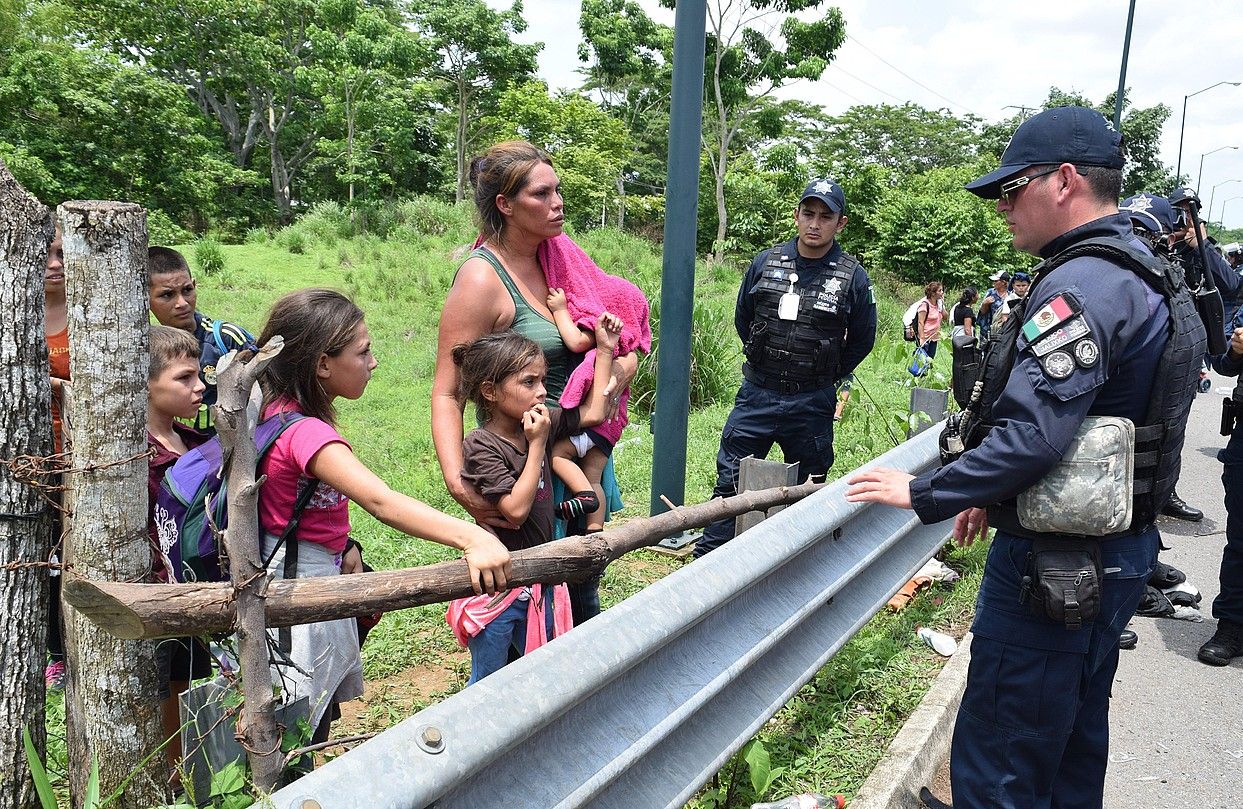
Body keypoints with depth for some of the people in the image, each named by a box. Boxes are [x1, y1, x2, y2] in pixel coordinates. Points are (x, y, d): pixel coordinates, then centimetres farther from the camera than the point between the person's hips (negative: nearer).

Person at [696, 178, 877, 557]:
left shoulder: (853, 277, -5)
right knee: (730, 482, 4)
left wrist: (827, 375, 9)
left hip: (812, 405, -1)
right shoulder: (765, 263, 0)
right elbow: (742, 319, 14)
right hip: (756, 394, 1)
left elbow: (862, 339, 7)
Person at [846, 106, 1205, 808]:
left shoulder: (1080, 284, -21)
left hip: (1056, 564, -11)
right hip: (1120, 549, 11)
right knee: (1075, 746, 24)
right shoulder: (1146, 274, 12)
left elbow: (1032, 433, -29)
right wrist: (998, 499, 19)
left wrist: (923, 494, -17)